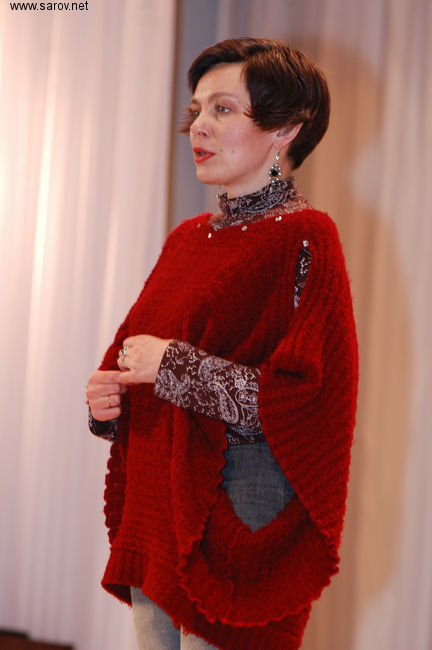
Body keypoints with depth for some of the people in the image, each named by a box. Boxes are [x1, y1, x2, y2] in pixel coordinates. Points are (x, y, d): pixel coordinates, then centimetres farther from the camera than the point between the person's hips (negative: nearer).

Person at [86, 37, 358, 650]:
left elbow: (306, 403, -19)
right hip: (155, 508, 7)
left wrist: (173, 365, -17)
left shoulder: (305, 238, -11)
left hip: (237, 514, -7)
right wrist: (108, 399, 0)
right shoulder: (189, 238, 12)